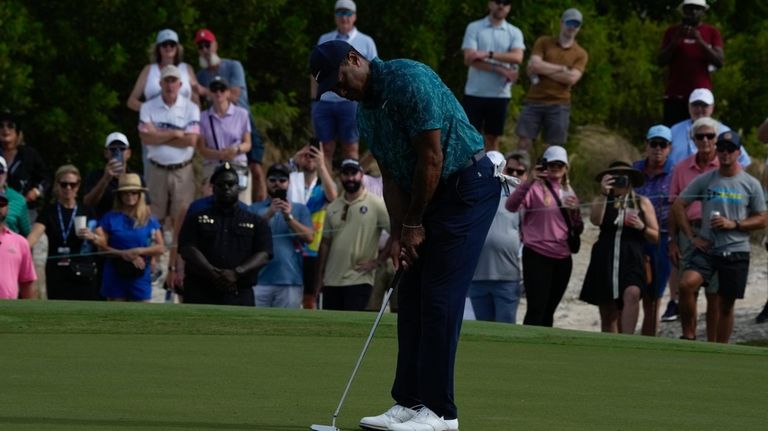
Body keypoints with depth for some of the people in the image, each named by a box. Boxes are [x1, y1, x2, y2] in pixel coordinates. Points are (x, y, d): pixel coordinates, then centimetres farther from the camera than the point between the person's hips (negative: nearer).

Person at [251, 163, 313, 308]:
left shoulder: (300, 209, 12)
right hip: (260, 279, 0)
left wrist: (289, 217, -12)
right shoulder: (255, 209, 12)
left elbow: (309, 237, -1)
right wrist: (268, 215, -15)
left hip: (290, 280, 0)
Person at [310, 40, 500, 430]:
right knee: (411, 299, 7)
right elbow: (391, 176, 11)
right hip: (431, 197, 10)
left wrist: (413, 224, -12)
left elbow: (431, 156, -19)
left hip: (467, 188, -10)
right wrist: (398, 231, -3)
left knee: (440, 299, -11)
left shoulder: (408, 80, -19)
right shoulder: (366, 113, 11)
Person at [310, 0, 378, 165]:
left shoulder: (365, 42, 7)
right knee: (325, 148, 1)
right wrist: (314, 99, 8)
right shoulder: (324, 40, 15)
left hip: (351, 102, -2)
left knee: (351, 148, -1)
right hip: (324, 101, 2)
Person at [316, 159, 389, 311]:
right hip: (332, 281, 6)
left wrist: (378, 261, -8)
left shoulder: (376, 204, -3)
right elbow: (325, 243, 17)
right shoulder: (333, 207, 15)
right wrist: (319, 278, 13)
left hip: (359, 280, -6)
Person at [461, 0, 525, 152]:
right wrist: (501, 70, -16)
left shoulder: (514, 33, 7)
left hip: (500, 94, 2)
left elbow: (517, 58, -11)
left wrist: (488, 54, -19)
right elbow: (469, 59, -11)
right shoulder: (474, 28, 1)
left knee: (492, 138, 7)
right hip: (475, 92, -2)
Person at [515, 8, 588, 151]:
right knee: (524, 142, -5)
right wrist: (562, 69, -5)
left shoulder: (580, 54, 8)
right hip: (534, 101, 0)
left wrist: (544, 70, -7)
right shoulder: (543, 42, 9)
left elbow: (571, 78, -8)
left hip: (559, 105, 0)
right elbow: (534, 65, -7)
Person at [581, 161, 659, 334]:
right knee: (608, 313, 4)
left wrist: (642, 227, -8)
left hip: (632, 260, -2)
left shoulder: (642, 202, 13)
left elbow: (655, 237, 12)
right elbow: (595, 220, -9)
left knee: (632, 294, -30)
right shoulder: (602, 201, 13)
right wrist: (604, 194, -15)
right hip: (605, 260, 2)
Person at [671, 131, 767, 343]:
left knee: (726, 305, 6)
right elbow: (678, 205, 8)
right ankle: (688, 333, -9)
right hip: (707, 248, 0)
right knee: (686, 284, -25)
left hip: (736, 252, 0)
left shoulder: (751, 184, 3)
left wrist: (734, 224, -10)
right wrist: (691, 236, -1)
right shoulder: (704, 180, 4)